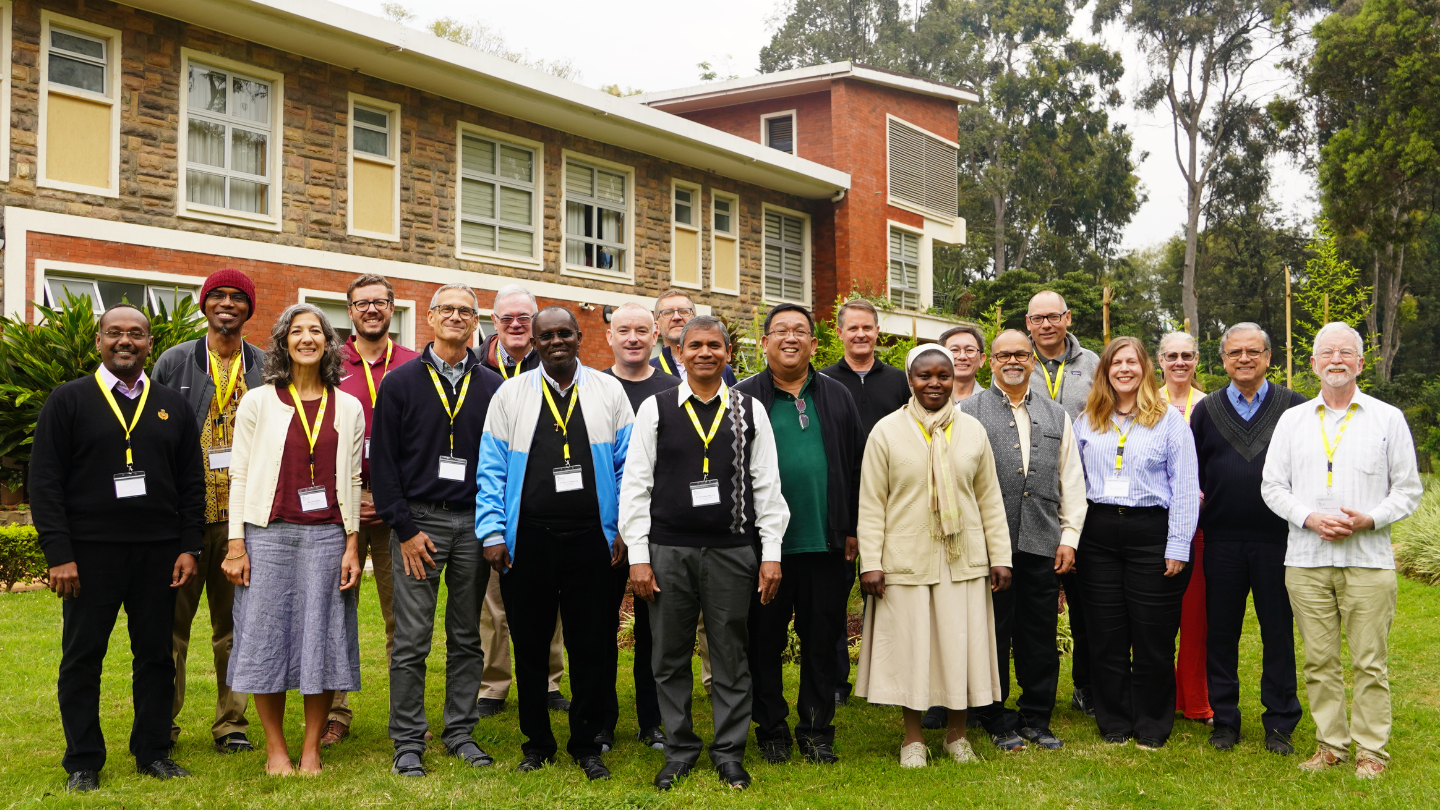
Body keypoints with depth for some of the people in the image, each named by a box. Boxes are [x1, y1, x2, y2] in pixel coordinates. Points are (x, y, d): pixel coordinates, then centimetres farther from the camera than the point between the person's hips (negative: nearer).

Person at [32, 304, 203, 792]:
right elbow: (44, 482, -3)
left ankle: (153, 752, 19)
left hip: (158, 552, 2)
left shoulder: (173, 405, 10)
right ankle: (83, 763, 16)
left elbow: (192, 482, 10)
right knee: (82, 658, 5)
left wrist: (189, 547, 2)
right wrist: (58, 554, -10)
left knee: (156, 656, 7)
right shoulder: (69, 401, 2)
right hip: (90, 551, -2)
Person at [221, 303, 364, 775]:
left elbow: (352, 480, 10)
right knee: (267, 635, 2)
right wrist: (236, 544, -3)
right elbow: (240, 474, 3)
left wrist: (352, 544, 4)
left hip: (326, 536, 1)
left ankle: (311, 750, 15)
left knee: (323, 638, 2)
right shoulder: (258, 402, 4)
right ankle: (275, 750, 15)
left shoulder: (348, 408, 9)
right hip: (269, 535, -1)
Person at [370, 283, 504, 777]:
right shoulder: (402, 382, 2)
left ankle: (460, 732, 21)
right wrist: (404, 528, -8)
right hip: (418, 520, -2)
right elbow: (383, 460, -1)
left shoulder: (492, 386, 8)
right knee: (412, 640, -1)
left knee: (467, 638, 10)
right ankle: (408, 742, 9)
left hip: (474, 523, 2)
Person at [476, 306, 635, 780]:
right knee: (530, 646, 10)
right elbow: (491, 469, 3)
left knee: (592, 647, 7)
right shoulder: (510, 395, 6)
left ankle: (587, 745, 21)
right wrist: (492, 533, -4)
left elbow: (629, 465, 5)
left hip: (592, 540, 0)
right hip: (527, 541, 1)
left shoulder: (608, 392, 6)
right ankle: (537, 743, 25)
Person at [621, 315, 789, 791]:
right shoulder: (655, 409, 3)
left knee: (730, 658, 7)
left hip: (733, 551, 0)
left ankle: (729, 752, 20)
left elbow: (767, 485, 5)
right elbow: (635, 485, 2)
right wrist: (638, 556, -3)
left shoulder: (750, 411, 6)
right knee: (670, 658, 7)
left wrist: (771, 553, 0)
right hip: (668, 551, 0)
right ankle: (680, 750, 22)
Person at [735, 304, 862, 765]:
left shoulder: (837, 398, 11)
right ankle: (771, 731, 20)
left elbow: (856, 467, 10)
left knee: (822, 640, 8)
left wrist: (853, 529, 5)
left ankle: (817, 731, 21)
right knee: (765, 640, 6)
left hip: (826, 543, 2)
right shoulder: (744, 398, 2)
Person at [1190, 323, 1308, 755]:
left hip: (1277, 539, -1)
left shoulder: (1294, 407, 4)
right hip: (1222, 540, 2)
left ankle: (1280, 723, 17)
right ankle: (1224, 719, 19)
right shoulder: (1206, 409, 9)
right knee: (1221, 631, 7)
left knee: (1279, 632, 5)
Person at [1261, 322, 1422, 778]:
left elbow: (1408, 489, 6)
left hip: (1368, 558, -2)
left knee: (1370, 662, -1)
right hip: (1306, 559, 2)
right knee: (1320, 660, 6)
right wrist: (1309, 518, -7)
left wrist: (1370, 519, -11)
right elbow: (1272, 486, 10)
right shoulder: (1292, 420, 12)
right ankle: (1331, 745, 16)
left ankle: (1372, 751, 10)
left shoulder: (1388, 418, 7)